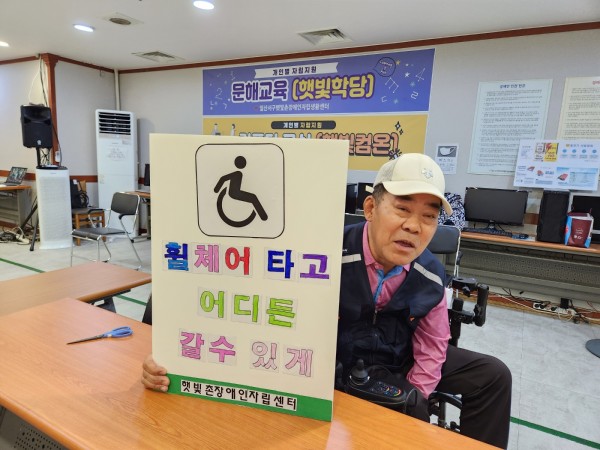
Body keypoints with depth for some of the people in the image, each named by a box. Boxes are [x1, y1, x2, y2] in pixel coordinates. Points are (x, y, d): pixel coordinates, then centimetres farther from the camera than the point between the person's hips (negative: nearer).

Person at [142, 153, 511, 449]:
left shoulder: (432, 276, -16)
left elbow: (432, 342, 1)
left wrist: (413, 396, -7)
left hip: (397, 364, 5)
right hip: (333, 366, -4)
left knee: (492, 375, 5)